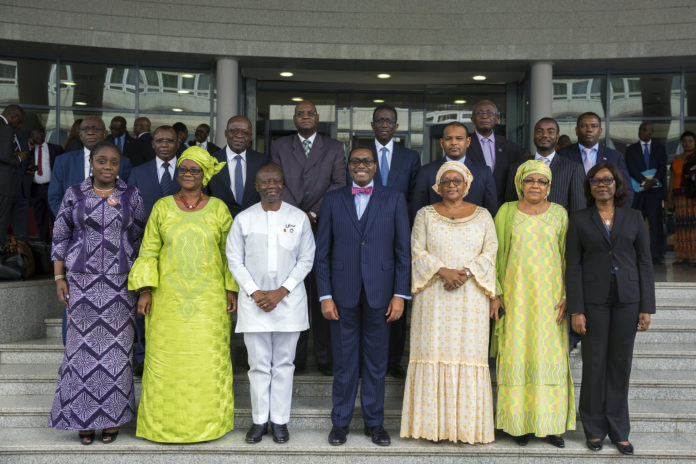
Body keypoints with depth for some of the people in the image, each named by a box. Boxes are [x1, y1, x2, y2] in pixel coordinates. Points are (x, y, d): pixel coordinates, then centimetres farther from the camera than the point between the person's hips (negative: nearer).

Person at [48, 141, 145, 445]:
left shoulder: (131, 195, 2)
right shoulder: (74, 194, 1)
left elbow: (139, 239, 5)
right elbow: (61, 237, 3)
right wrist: (59, 278, -3)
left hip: (119, 281, 0)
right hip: (83, 280, 0)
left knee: (117, 346, 3)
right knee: (83, 345, 3)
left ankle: (112, 414, 16)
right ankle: (84, 416, 15)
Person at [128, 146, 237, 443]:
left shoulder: (218, 209, 4)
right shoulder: (162, 207, 5)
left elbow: (229, 252, 7)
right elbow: (148, 252, 5)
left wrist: (232, 290, 1)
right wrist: (145, 291, -3)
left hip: (209, 299, 0)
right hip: (168, 298, 0)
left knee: (208, 359, 2)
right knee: (165, 359, 3)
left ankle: (207, 423, 18)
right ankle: (165, 424, 17)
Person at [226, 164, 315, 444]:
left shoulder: (299, 218, 2)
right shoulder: (243, 219, 3)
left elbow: (306, 259, 2)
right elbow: (234, 260, 3)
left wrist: (281, 291, -8)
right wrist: (255, 292, -7)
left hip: (289, 300, 0)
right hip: (254, 301, 0)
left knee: (283, 363, 6)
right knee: (259, 364, 5)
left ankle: (280, 420, 16)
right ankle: (259, 420, 16)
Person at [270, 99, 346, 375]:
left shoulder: (334, 148, 11)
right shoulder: (279, 146, 13)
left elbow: (339, 185, 2)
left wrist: (314, 213, -9)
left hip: (323, 228, 0)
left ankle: (325, 357, 7)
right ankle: (296, 357, 10)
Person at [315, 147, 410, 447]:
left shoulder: (394, 199, 5)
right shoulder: (333, 200, 6)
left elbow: (403, 251, 2)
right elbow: (322, 251, 4)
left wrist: (400, 294, -4)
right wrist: (325, 295, -3)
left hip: (379, 294, 0)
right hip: (343, 294, 0)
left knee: (376, 362, 9)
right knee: (344, 362, 8)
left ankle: (374, 422, 23)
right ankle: (340, 422, 22)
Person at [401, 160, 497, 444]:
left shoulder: (482, 215, 10)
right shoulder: (425, 215, 8)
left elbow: (491, 252, 3)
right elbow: (417, 251, 1)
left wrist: (467, 272, -13)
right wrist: (443, 271, -14)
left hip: (470, 296, 1)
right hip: (434, 297, 0)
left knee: (469, 353, -1)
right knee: (434, 352, -2)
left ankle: (467, 424, 8)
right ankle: (435, 423, 6)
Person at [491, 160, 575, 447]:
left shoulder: (559, 214, 6)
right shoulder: (506, 212, 4)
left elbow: (567, 257, 5)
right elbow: (496, 256, 4)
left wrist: (567, 295, -4)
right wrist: (495, 294, -3)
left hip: (549, 298, 1)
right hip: (515, 297, -1)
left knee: (551, 357, 1)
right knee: (516, 357, 1)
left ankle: (551, 423, 13)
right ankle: (520, 422, 12)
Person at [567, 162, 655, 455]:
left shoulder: (634, 217, 6)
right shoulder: (579, 220, 2)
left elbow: (645, 263, 5)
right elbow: (573, 267, -1)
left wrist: (646, 307, -1)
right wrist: (576, 310, -7)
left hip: (627, 299, 1)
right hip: (594, 299, -1)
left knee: (621, 364, 6)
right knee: (594, 363, 3)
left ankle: (619, 431, 18)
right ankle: (595, 429, 18)